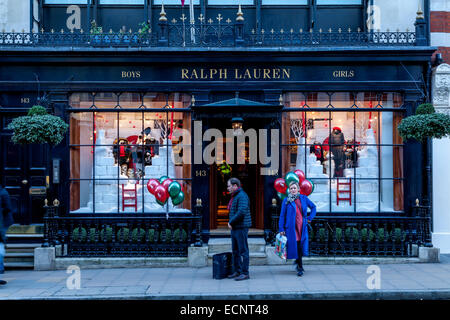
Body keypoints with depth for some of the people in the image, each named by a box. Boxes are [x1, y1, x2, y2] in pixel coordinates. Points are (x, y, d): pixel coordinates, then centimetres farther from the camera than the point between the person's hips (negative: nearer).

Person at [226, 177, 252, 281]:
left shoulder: (242, 196, -14)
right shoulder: (235, 196, 17)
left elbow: (241, 212, -25)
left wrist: (231, 222, -17)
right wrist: (231, 222, 9)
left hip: (241, 227, -10)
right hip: (235, 228, 10)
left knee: (243, 251, -5)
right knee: (235, 251, 14)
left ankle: (245, 273, 0)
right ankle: (237, 271, 22)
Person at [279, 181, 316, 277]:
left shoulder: (303, 198, 6)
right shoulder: (286, 200, -1)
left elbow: (313, 207, 20)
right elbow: (282, 215, 1)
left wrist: (310, 218, 10)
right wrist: (281, 229, -3)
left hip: (302, 226, 2)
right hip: (291, 227, -2)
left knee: (301, 245, -1)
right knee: (296, 246, -2)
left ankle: (297, 261, 25)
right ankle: (300, 267, 12)